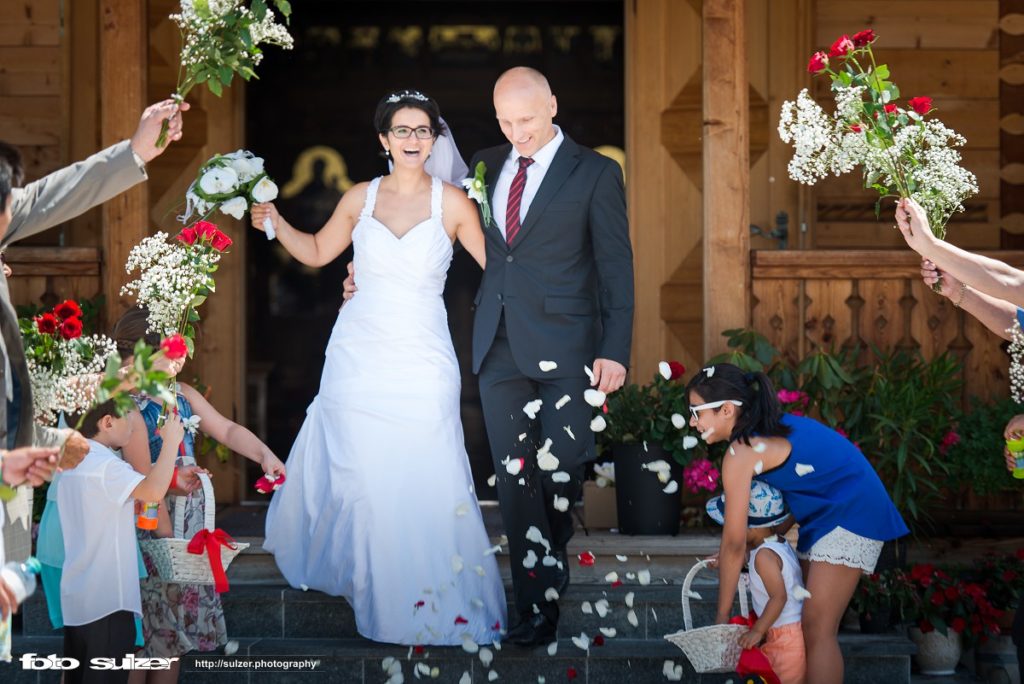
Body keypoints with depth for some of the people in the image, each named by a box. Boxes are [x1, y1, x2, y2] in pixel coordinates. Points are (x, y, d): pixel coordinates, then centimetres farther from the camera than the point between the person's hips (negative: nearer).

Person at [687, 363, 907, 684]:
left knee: (817, 631, -12)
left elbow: (734, 542, -14)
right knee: (810, 628, 8)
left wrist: (722, 616, -7)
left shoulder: (741, 453, -17)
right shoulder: (767, 430, 10)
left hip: (852, 514, -10)